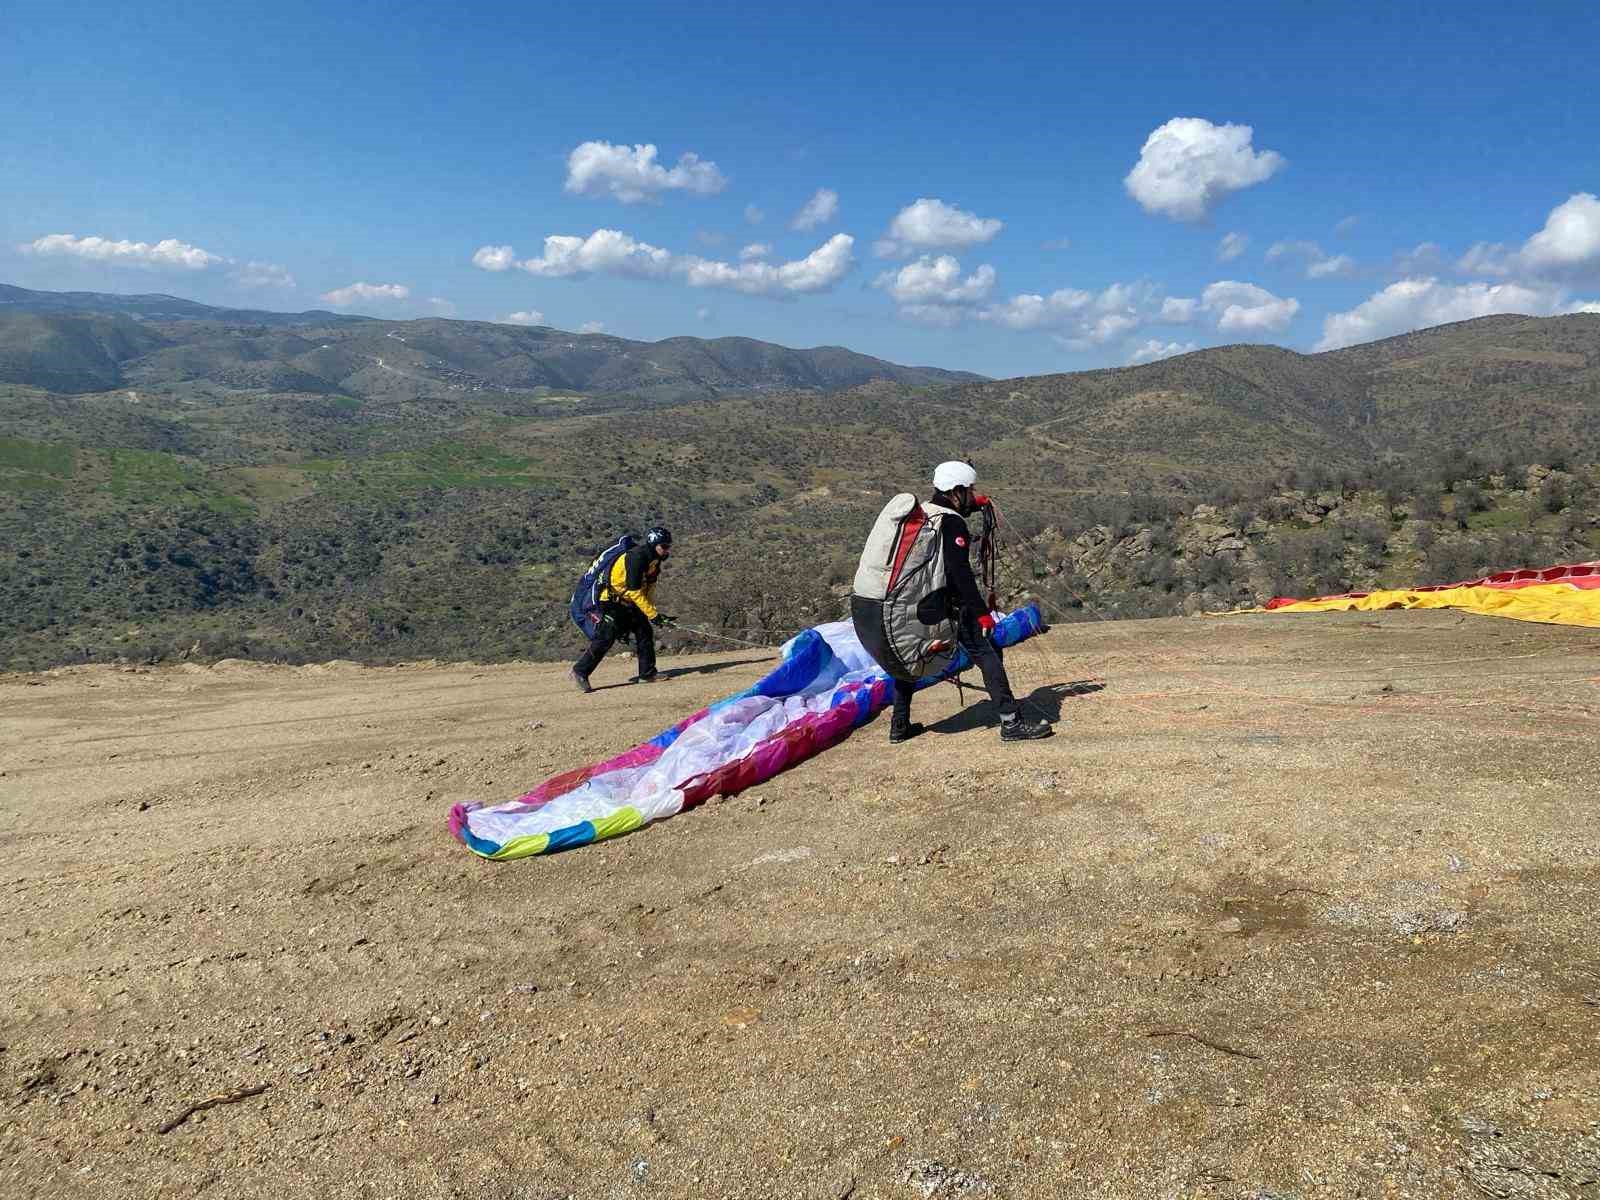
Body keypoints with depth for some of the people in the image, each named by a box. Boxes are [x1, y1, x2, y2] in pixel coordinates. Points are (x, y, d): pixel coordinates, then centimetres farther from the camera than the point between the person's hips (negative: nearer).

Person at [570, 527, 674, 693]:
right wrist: (652, 614, -24)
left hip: (629, 603, 9)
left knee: (645, 632, 2)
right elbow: (634, 592, -26)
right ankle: (580, 671, -1)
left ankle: (647, 673, 8)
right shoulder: (637, 558, -25)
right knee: (605, 638, -11)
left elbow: (649, 587, 12)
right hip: (612, 602, -9)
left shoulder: (654, 560, 4)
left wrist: (655, 612, 2)